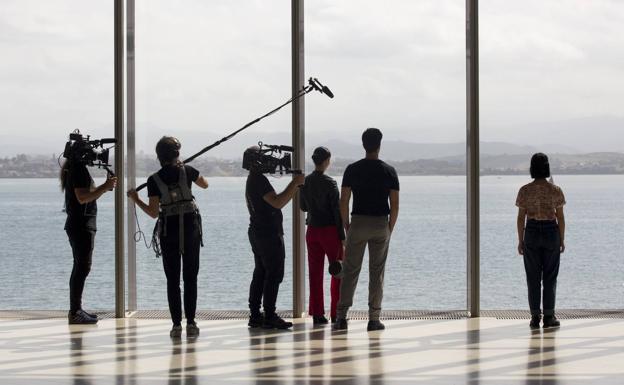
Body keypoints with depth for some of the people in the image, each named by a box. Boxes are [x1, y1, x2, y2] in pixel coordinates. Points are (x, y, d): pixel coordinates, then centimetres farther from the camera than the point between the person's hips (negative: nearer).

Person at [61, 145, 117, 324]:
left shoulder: (74, 169, 18)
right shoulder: (79, 169, -14)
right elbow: (82, 197, -22)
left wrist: (104, 187, 8)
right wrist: (104, 188, -20)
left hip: (81, 224, 11)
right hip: (82, 225, -11)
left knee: (80, 267, 14)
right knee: (83, 267, -11)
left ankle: (75, 309, 18)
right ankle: (75, 312, -12)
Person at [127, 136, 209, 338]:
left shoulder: (154, 180, -6)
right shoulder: (187, 171, -2)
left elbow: (154, 213, -6)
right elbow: (205, 185, 19)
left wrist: (136, 200, 9)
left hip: (168, 231, 0)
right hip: (191, 228, 1)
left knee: (172, 279, 5)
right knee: (190, 278, 5)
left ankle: (176, 325, 0)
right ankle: (191, 323, 1)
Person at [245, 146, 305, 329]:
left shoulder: (253, 180, 18)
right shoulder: (259, 179, -16)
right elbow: (278, 202, -24)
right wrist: (295, 184, -19)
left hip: (257, 232, 11)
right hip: (268, 233, -11)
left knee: (260, 273, 11)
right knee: (274, 274, -9)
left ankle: (255, 315, 12)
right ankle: (269, 316, -10)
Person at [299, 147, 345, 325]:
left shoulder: (305, 182, 1)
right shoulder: (329, 183, -14)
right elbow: (337, 210, -13)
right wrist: (342, 235, -8)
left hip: (312, 230, 5)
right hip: (330, 230, -5)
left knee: (315, 274, 8)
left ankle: (317, 314, 7)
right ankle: (336, 314, 4)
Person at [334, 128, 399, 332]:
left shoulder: (352, 169, -2)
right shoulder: (389, 171, -1)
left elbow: (343, 201, -4)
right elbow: (395, 204, -2)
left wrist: (346, 226, 7)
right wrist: (390, 229, 9)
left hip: (358, 223, 0)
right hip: (381, 224, 0)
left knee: (350, 271, 5)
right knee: (377, 272, 5)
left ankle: (341, 317, 0)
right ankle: (374, 319, 4)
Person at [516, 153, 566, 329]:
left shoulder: (525, 190, -5)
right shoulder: (555, 190, -6)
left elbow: (521, 218, -3)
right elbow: (560, 217, -3)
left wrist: (520, 240, 5)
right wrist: (562, 240, 6)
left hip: (531, 232, 1)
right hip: (551, 233, -1)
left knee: (533, 277, 6)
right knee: (550, 277, 7)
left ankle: (535, 317, 4)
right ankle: (549, 317, 6)